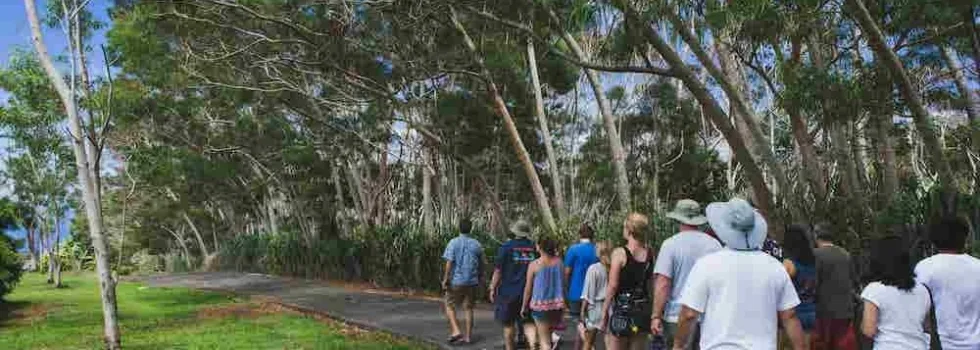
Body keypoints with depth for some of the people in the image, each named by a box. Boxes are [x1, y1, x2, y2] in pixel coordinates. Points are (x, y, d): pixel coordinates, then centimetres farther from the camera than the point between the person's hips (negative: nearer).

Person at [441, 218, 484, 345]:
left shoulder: (453, 243, -7)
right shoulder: (476, 244, 4)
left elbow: (449, 263, -13)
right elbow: (481, 265, 10)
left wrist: (445, 280, -9)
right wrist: (479, 278, 24)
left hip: (456, 281, -3)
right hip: (472, 281, 3)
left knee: (450, 306, 10)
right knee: (468, 308, 10)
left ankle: (456, 331, -5)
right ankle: (468, 336, 12)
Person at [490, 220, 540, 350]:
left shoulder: (506, 247, -8)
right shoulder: (534, 248, 2)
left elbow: (498, 271, -7)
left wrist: (492, 289, 3)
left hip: (508, 292, -2)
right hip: (528, 293, 2)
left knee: (508, 324, 12)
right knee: (528, 323, 4)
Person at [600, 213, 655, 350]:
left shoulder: (620, 253, -11)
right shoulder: (650, 254, 2)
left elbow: (612, 286, -11)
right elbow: (652, 286, 3)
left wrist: (604, 314, -5)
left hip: (622, 309, -5)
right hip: (643, 311, 5)